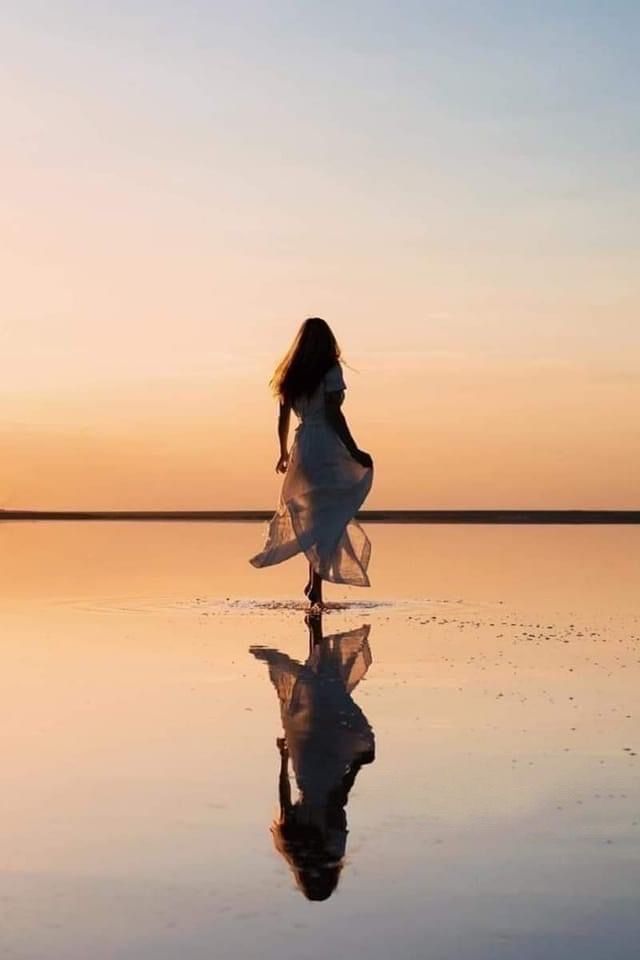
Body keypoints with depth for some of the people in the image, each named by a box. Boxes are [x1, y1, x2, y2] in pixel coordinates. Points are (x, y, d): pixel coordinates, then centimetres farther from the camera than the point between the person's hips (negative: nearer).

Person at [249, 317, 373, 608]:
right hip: (327, 448, -6)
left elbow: (283, 416, 13)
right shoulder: (330, 370, -6)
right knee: (329, 519, -2)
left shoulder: (292, 374, 11)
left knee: (316, 516, 18)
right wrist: (354, 451, -13)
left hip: (302, 447, 6)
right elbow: (333, 414, -15)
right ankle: (316, 587, -9)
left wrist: (284, 453, 25)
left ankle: (315, 582, 17)